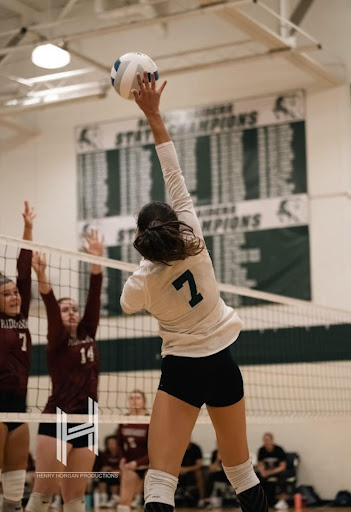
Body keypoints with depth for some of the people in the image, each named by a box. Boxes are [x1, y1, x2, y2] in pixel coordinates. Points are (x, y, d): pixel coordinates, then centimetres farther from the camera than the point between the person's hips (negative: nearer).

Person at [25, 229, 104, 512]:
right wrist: (42, 275, -34)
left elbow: (94, 298, 8)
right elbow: (51, 309, -17)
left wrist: (97, 261, 1)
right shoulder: (57, 341, -1)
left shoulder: (87, 335, 14)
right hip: (57, 419, -5)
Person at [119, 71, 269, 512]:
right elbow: (176, 180, -7)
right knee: (241, 472, 18)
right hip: (222, 363, 3)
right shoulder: (194, 240, -11)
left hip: (181, 371, -3)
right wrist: (154, 117, -6)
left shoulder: (140, 282, -12)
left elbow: (127, 306, 13)